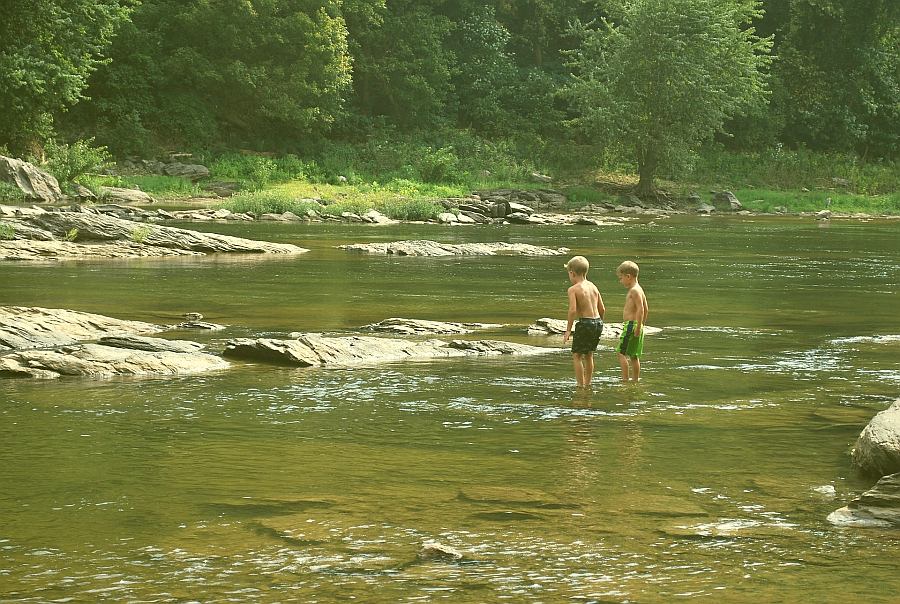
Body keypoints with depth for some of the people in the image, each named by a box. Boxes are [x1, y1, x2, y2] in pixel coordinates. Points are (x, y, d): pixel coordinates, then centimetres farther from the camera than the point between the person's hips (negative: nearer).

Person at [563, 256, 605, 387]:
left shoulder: (573, 289, -9)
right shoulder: (593, 287, 11)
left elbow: (573, 310, -19)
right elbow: (602, 309, 12)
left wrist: (568, 330, -14)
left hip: (585, 322, -7)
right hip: (598, 322, 7)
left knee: (577, 355, 4)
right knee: (589, 355, 20)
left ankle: (581, 385, -2)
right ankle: (588, 384, 28)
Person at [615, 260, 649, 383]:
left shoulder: (634, 290, -15)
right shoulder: (639, 289, 16)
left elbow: (641, 309, -24)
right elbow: (646, 309, 22)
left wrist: (638, 327, -23)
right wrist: (641, 325, 26)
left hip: (631, 325, -10)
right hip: (637, 326, 10)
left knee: (621, 352, -8)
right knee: (634, 355, 14)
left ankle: (625, 379, -11)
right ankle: (635, 380, 17)